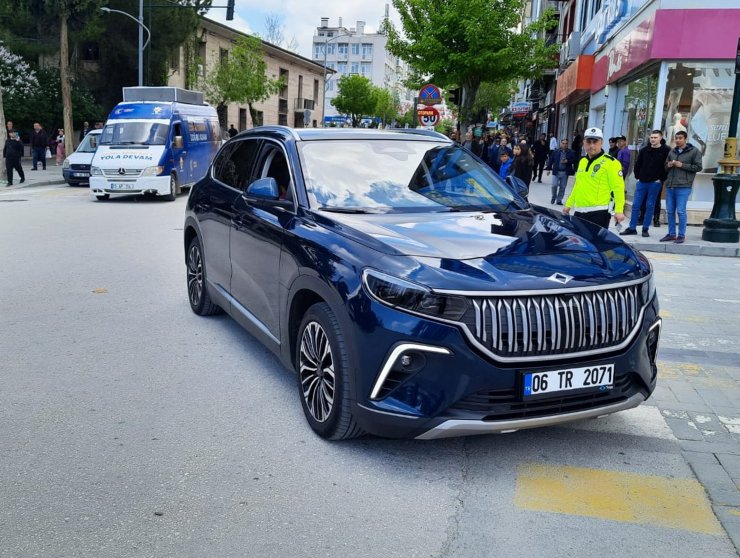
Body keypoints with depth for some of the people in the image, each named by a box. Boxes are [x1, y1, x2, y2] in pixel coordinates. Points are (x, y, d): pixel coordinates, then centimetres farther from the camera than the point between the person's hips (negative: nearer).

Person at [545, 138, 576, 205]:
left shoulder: (571, 152, 3)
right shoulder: (555, 152, 4)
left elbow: (574, 161, -2)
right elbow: (550, 160, 7)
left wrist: (567, 161, -17)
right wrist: (549, 169, 3)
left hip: (565, 172, 1)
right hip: (556, 172, 0)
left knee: (562, 187, 5)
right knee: (554, 185, -7)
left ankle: (559, 200, 15)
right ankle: (553, 198, 15)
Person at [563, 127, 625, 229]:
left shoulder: (610, 162, -6)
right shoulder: (582, 161, 18)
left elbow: (618, 188, -12)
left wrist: (619, 210, -20)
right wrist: (569, 204, 24)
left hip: (598, 213, -7)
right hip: (579, 212, 8)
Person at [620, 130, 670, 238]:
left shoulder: (666, 151, -5)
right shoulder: (644, 150, 8)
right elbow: (637, 164, 15)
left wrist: (661, 179, -9)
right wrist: (638, 176, 7)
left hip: (655, 183, -4)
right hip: (642, 181, 4)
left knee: (650, 206, 2)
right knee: (636, 205, 3)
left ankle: (645, 229, 10)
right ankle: (632, 228, 10)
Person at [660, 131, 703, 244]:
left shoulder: (694, 151, -1)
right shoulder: (672, 151, 15)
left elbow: (698, 167, -6)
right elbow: (665, 166, 23)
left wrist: (682, 165, -12)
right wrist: (669, 165, -1)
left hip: (683, 186, -6)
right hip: (669, 186, 6)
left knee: (681, 211, -5)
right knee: (670, 211, 9)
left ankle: (681, 235, 4)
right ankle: (671, 234, 18)